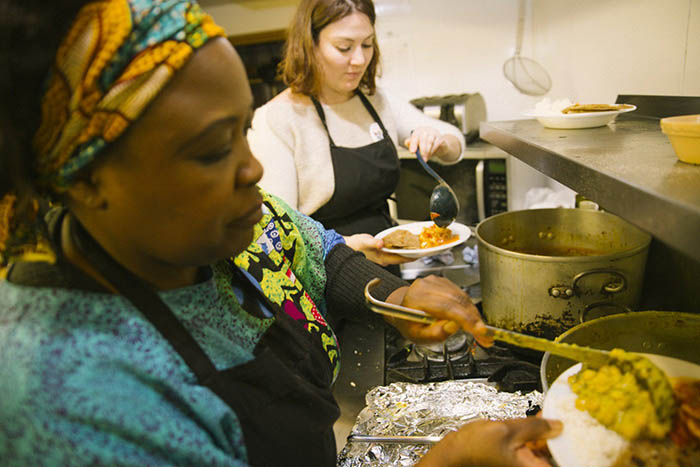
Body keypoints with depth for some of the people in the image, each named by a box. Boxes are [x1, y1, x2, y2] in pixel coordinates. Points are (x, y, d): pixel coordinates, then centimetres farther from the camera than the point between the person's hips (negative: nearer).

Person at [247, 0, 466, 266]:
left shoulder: (376, 101, 7)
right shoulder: (275, 119, -13)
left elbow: (455, 141, 15)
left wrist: (438, 142, -8)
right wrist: (345, 246, -32)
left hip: (386, 263, 6)